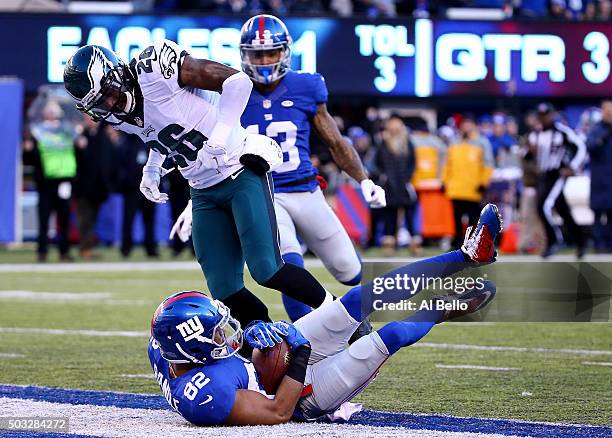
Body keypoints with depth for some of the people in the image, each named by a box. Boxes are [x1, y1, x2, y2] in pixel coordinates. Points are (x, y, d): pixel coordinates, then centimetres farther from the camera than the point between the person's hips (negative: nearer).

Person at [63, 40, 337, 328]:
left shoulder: (155, 69, -22)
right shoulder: (118, 117, 1)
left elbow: (238, 80, -21)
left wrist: (219, 135, -26)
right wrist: (151, 169, 7)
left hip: (241, 173, -7)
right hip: (204, 193, 7)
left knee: (267, 271, -16)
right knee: (226, 292, -2)